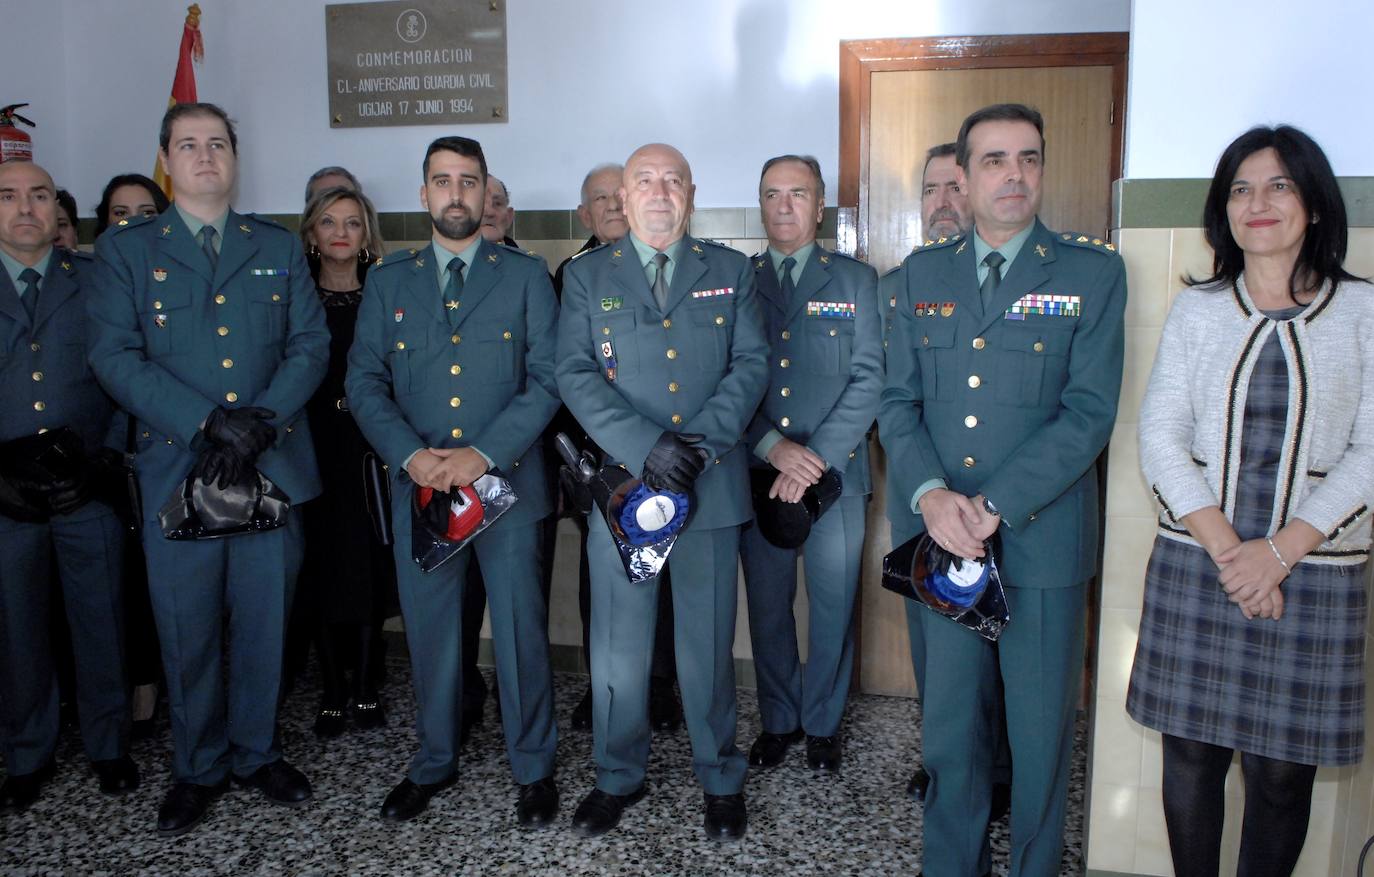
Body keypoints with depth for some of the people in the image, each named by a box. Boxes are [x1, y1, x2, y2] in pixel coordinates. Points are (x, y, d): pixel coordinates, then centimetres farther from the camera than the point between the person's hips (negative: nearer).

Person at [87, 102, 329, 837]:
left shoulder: (280, 247, 11)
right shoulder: (124, 250, 5)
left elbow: (311, 345, 3)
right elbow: (115, 357, -5)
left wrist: (260, 421, -13)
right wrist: (207, 423, -17)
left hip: (273, 465, 2)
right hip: (176, 467, -1)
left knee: (265, 620, 10)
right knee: (187, 629, 7)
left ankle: (258, 753, 29)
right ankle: (198, 768, 26)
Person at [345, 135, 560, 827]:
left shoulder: (525, 275, 4)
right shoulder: (387, 281, 11)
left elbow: (547, 379, -4)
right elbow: (364, 382, 5)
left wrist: (484, 453, -15)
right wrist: (411, 455, -11)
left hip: (506, 480, -2)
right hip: (418, 483, 2)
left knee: (520, 630, 5)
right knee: (430, 631, 12)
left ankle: (533, 769, 23)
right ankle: (434, 762, 32)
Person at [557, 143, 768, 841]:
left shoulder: (731, 271, 9)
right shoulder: (586, 277, 6)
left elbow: (751, 363, 1)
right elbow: (576, 375, -4)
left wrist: (701, 442, -14)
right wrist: (648, 446, -17)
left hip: (713, 486, 0)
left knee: (708, 640, 9)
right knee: (618, 646, 8)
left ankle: (720, 777, 28)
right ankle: (618, 776, 28)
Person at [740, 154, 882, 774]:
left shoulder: (856, 281, 5)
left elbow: (868, 379, -4)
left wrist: (817, 457, -14)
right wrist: (773, 446, -14)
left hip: (835, 476, -1)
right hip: (758, 476, 1)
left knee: (833, 608, 8)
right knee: (767, 608, 11)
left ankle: (823, 724, 27)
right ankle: (778, 719, 29)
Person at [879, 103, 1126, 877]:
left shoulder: (1093, 272, -1)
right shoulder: (924, 272, 9)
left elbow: (1089, 413, -9)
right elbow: (899, 400, 5)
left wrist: (994, 507, -16)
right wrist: (930, 494, -12)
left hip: (1043, 538, -2)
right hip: (944, 539, 3)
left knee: (1041, 731, 10)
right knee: (951, 725, 13)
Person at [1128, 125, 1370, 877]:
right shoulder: (1196, 308, 6)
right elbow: (1159, 438, -1)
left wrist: (1280, 550, -13)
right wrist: (1226, 549, -10)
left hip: (1310, 571, -1)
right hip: (1194, 565, 1)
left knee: (1282, 771, 6)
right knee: (1191, 755, 7)